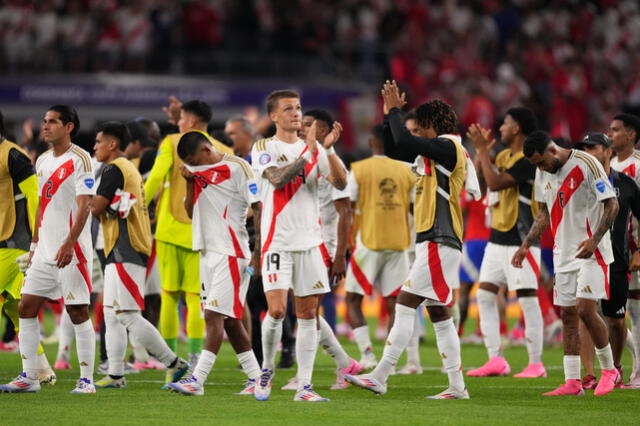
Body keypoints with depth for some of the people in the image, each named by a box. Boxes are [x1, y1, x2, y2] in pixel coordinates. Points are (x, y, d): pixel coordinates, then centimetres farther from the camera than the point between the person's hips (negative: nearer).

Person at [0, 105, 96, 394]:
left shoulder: (79, 160, -10)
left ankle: (86, 380, 1)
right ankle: (29, 377, 8)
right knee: (26, 307, 3)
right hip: (45, 250, 8)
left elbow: (84, 206, -17)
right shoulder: (42, 161, 14)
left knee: (77, 311, -5)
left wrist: (68, 244, -26)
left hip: (72, 250, -8)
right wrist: (35, 244, 19)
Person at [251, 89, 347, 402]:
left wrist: (329, 149, -13)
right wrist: (308, 154, -21)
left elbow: (340, 182, 0)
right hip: (277, 241, -4)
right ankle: (266, 370, 10)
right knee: (276, 310, -14)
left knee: (308, 313, 2)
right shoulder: (264, 148, 1)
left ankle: (304, 386, 5)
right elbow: (277, 179, -18)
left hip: (310, 241, 4)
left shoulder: (313, 148, 11)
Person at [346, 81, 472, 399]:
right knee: (438, 313, 9)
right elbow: (393, 149, 27)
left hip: (438, 241, -10)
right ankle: (457, 387, 10)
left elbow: (405, 142, -22)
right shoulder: (431, 153, 18)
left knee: (406, 304, -11)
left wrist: (394, 110, -9)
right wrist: (390, 115, 16)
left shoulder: (448, 148, -11)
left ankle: (379, 377, -13)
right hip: (434, 241, 10)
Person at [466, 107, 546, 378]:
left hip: (521, 239, -9)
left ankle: (536, 364, -1)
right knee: (485, 294, 5)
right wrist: (481, 150, 6)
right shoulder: (504, 156, 13)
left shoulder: (529, 160, -15)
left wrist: (483, 150, -16)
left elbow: (496, 183, -23)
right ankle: (496, 360, 7)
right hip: (498, 238, 9)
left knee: (527, 298, -6)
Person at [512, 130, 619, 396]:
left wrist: (594, 239, -23)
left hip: (591, 253, -7)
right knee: (568, 316, 4)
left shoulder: (586, 165, -14)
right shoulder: (543, 173, 8)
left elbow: (612, 205, -13)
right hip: (563, 254, 7)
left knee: (585, 310, -15)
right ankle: (572, 382, 6)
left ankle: (609, 369, 4)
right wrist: (526, 245, 11)